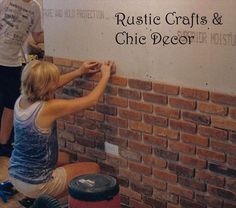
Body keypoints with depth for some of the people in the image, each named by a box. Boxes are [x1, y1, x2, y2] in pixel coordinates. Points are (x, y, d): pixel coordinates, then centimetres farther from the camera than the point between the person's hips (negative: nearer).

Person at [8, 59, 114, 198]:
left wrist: (79, 72, 15)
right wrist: (106, 75, -2)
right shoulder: (48, 108, -26)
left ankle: (35, 198, 24)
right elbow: (92, 100, -16)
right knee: (94, 169, 9)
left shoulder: (21, 101, -5)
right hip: (35, 184, -7)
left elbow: (53, 85, 13)